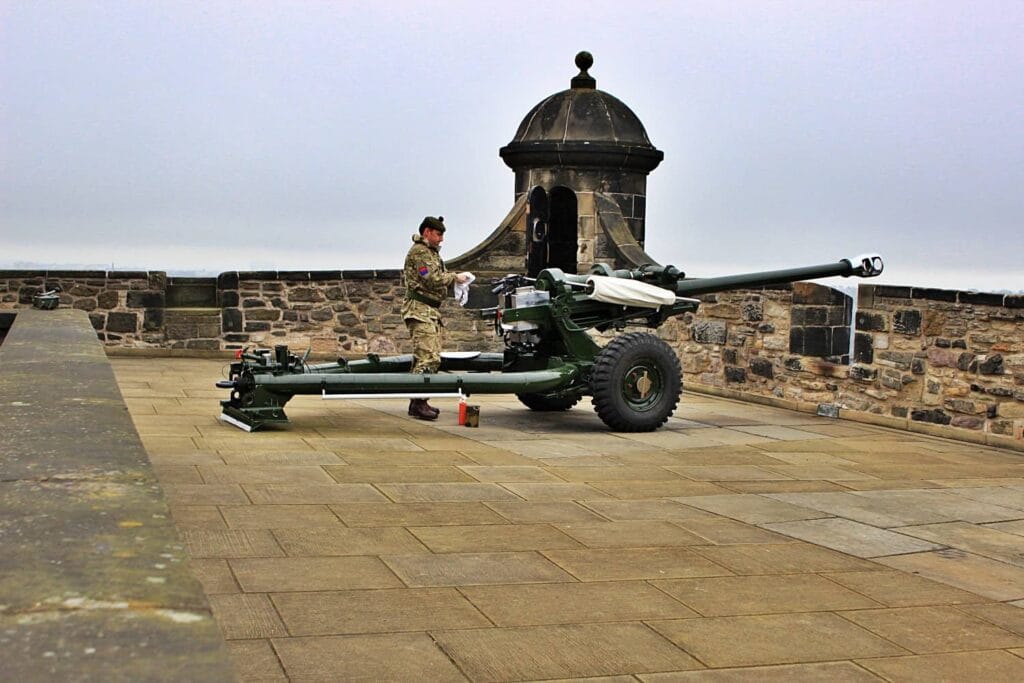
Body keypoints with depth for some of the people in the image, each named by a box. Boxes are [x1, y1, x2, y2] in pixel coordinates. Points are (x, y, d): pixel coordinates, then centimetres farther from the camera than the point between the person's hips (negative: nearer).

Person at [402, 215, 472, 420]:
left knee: (432, 357, 12)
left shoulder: (431, 252, 24)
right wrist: (455, 277, -6)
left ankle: (418, 402, 16)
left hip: (431, 311, 11)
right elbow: (432, 280, -17)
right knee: (428, 357, -17)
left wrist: (455, 279, 4)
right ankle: (418, 403, -19)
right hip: (420, 310, -11)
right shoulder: (419, 251, -9)